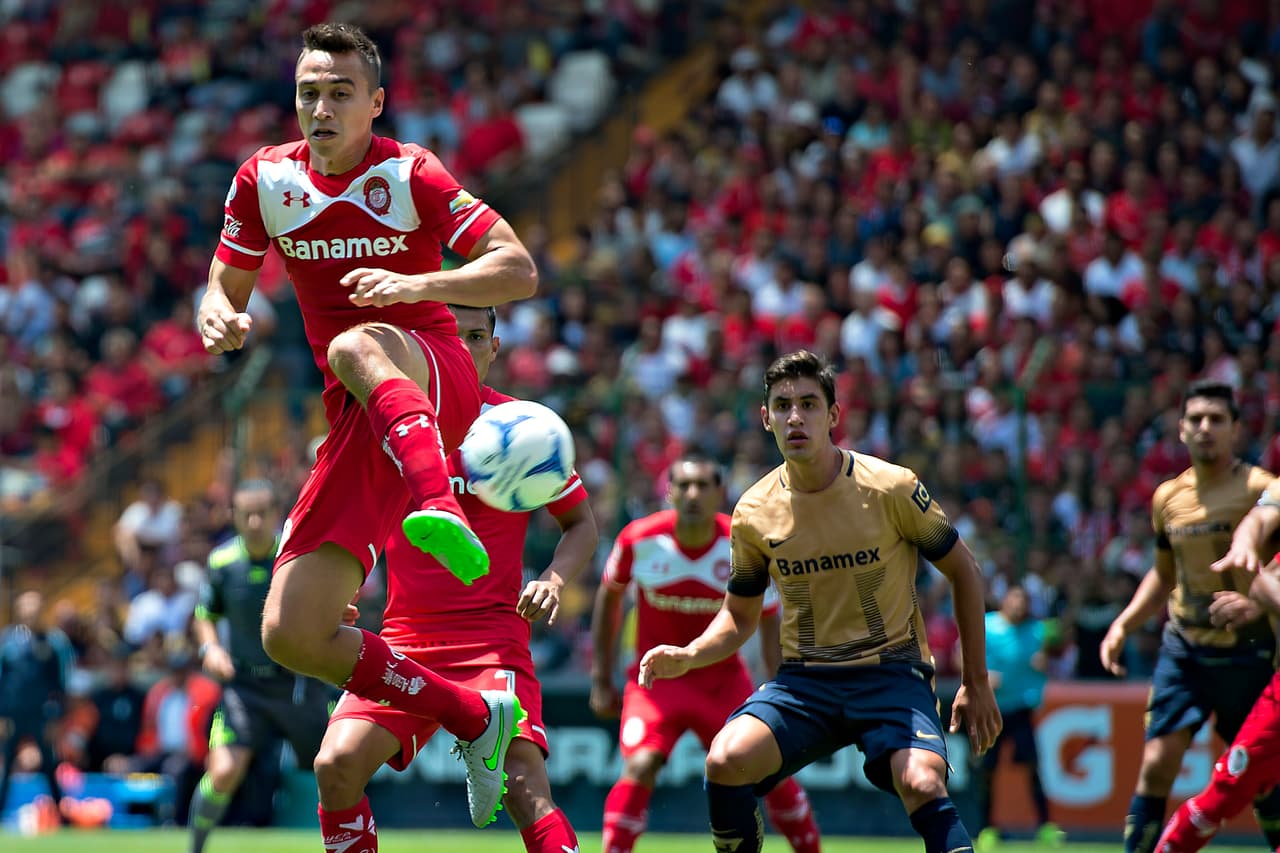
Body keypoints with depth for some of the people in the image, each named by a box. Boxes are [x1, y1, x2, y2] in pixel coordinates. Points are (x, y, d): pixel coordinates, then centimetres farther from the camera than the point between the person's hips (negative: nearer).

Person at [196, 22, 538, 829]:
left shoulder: (411, 175, -6)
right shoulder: (265, 180, 6)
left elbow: (521, 270, -11)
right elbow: (225, 286, 14)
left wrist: (420, 284, -28)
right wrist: (220, 320, -12)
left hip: (432, 376, -5)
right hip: (359, 421, 5)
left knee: (356, 346, -41)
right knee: (290, 635, -6)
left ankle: (441, 510, -63)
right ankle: (475, 718, 10)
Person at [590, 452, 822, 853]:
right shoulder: (639, 540, -16)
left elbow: (769, 625, -3)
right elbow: (609, 598, 2)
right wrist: (601, 679, 3)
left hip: (723, 677, 1)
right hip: (658, 676, -1)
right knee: (640, 766, -24)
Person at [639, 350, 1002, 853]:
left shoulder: (890, 489, -9)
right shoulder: (754, 513, 0)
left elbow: (963, 571, 4)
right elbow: (739, 616, 15)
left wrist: (976, 684, 4)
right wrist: (688, 656, -6)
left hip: (890, 670, -3)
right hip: (804, 679, 3)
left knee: (922, 784, -31)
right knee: (725, 760, -23)